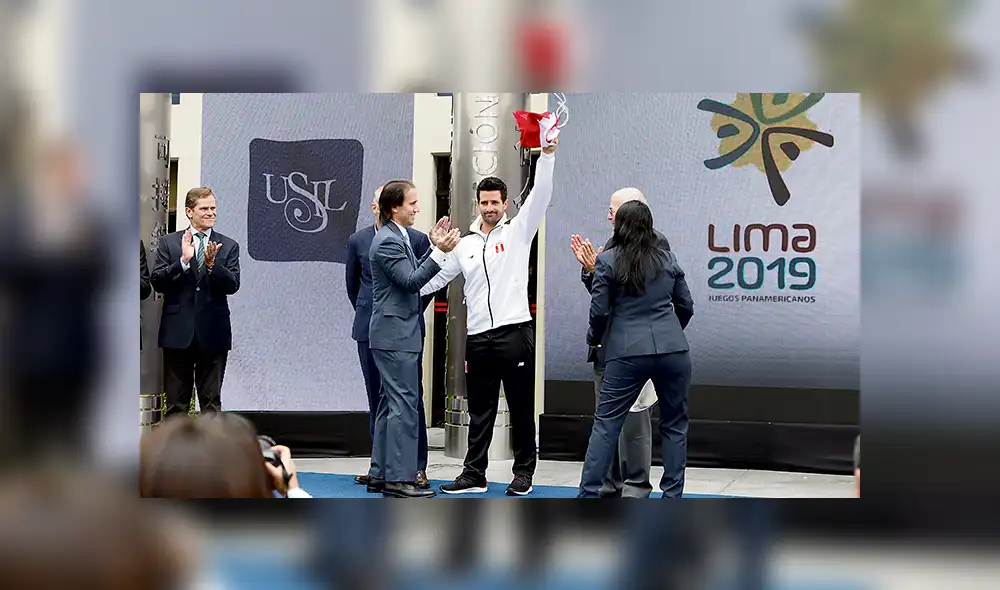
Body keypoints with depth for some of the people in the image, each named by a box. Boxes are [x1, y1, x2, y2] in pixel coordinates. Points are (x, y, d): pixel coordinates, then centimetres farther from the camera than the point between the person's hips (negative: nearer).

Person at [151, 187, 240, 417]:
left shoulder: (228, 246, 6)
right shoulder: (168, 243, 5)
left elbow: (232, 285, -4)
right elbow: (157, 282, -4)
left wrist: (212, 264, -20)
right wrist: (183, 260, -16)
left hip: (212, 332, 0)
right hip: (178, 332, 0)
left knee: (211, 401, 4)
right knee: (176, 403, 5)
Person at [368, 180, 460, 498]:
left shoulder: (398, 237, 15)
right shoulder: (388, 241, -16)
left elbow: (413, 274, 17)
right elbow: (410, 280, -21)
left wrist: (434, 248, 11)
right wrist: (440, 252, -25)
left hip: (397, 334, 11)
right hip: (395, 334, -11)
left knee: (391, 404, 13)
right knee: (404, 405, -10)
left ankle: (380, 473, 18)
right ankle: (398, 478, -10)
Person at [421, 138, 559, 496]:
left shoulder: (518, 231, 3)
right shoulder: (466, 244, 15)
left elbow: (540, 196, -10)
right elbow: (437, 277, 21)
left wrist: (547, 154, -21)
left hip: (514, 332, -4)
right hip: (478, 337, 4)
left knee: (521, 408, 3)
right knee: (480, 411, 9)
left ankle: (523, 473, 11)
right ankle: (474, 474, 14)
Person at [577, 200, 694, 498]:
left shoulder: (607, 261, 0)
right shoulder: (668, 259, 10)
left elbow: (599, 310, -3)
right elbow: (686, 306, 15)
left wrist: (594, 338, 17)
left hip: (627, 352, -2)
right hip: (673, 350, 3)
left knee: (606, 423, 1)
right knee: (675, 424, 11)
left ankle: (588, 493, -3)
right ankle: (672, 498, 12)